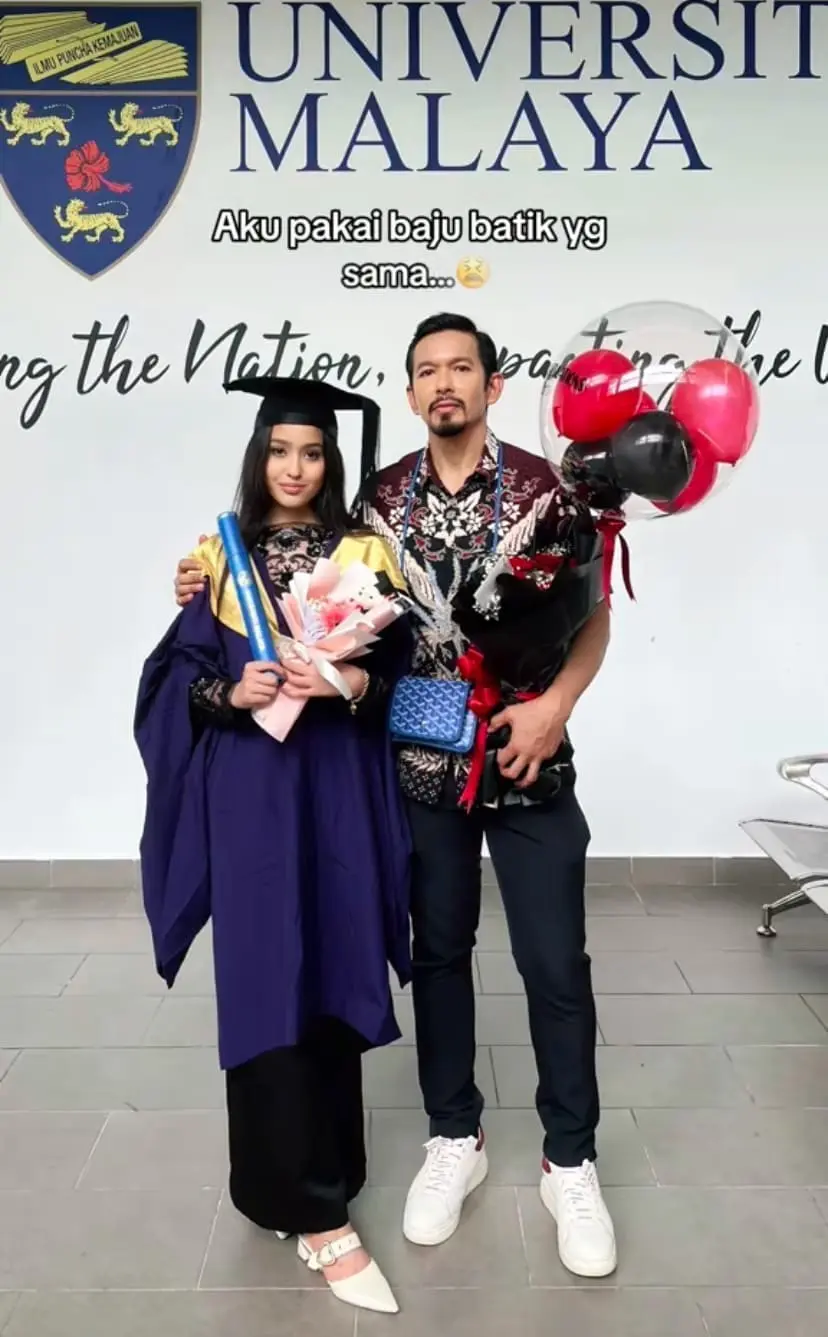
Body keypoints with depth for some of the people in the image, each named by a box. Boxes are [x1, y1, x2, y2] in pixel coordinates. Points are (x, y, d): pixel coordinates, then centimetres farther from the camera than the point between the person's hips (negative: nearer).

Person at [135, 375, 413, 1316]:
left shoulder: (366, 553, 4)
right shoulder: (221, 556, 5)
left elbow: (405, 669, 2)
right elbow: (178, 675, 3)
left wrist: (355, 683, -17)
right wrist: (232, 692, -15)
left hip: (339, 788, 1)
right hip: (249, 791, -1)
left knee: (332, 973, 8)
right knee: (269, 983, -3)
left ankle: (305, 1177, 30)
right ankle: (316, 1211, 7)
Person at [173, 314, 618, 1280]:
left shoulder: (542, 485, -5)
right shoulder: (381, 497, 3)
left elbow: (595, 617, -2)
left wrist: (555, 706, -17)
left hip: (527, 761, -2)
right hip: (423, 765, 3)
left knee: (554, 965, 5)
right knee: (438, 952, 14)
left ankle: (571, 1162, 26)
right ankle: (454, 1139, 34)